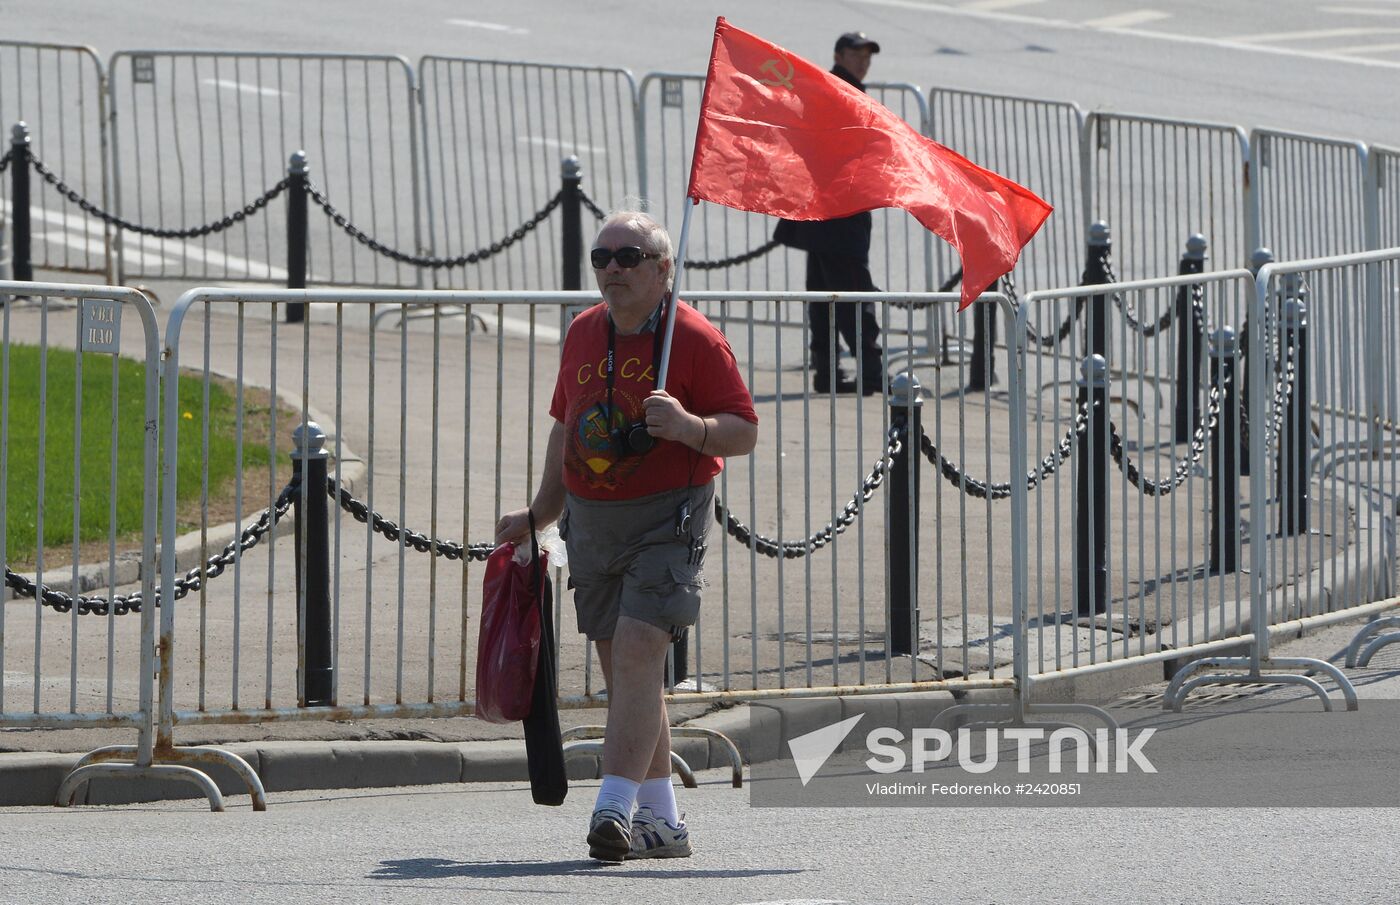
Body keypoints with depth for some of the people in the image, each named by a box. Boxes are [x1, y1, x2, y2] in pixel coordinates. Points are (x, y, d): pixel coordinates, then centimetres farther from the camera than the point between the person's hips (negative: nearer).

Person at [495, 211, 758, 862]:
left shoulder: (694, 339, -8)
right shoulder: (583, 334, 11)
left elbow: (745, 433, -9)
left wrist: (688, 426, -28)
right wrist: (540, 513, 25)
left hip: (667, 520, -7)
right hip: (592, 520, 7)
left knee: (637, 652, -19)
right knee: (620, 666, 8)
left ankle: (615, 808, -24)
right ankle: (660, 822, 15)